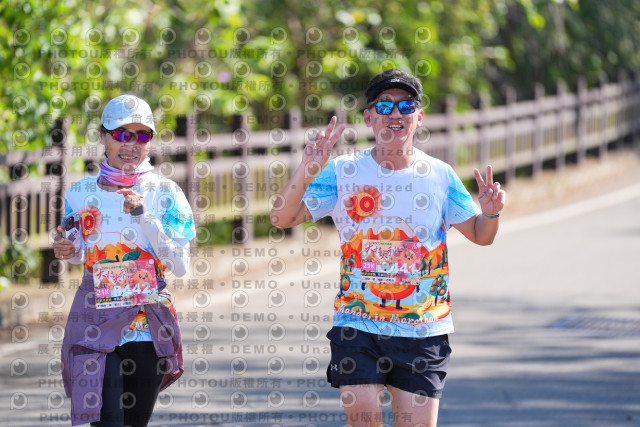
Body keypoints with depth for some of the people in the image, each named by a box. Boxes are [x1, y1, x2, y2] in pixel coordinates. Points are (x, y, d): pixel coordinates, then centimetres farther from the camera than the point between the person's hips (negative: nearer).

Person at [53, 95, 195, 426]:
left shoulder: (165, 194, -1)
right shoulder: (80, 194, 3)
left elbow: (181, 267, -8)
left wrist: (143, 217, -16)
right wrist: (69, 253, -4)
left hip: (149, 325, 1)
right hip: (97, 322, -1)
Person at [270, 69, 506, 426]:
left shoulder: (440, 176, 3)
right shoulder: (343, 173, 0)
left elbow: (480, 235, 11)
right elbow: (282, 218, -5)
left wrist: (490, 212, -12)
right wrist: (307, 172, -21)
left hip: (423, 332, 1)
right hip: (358, 328, -1)